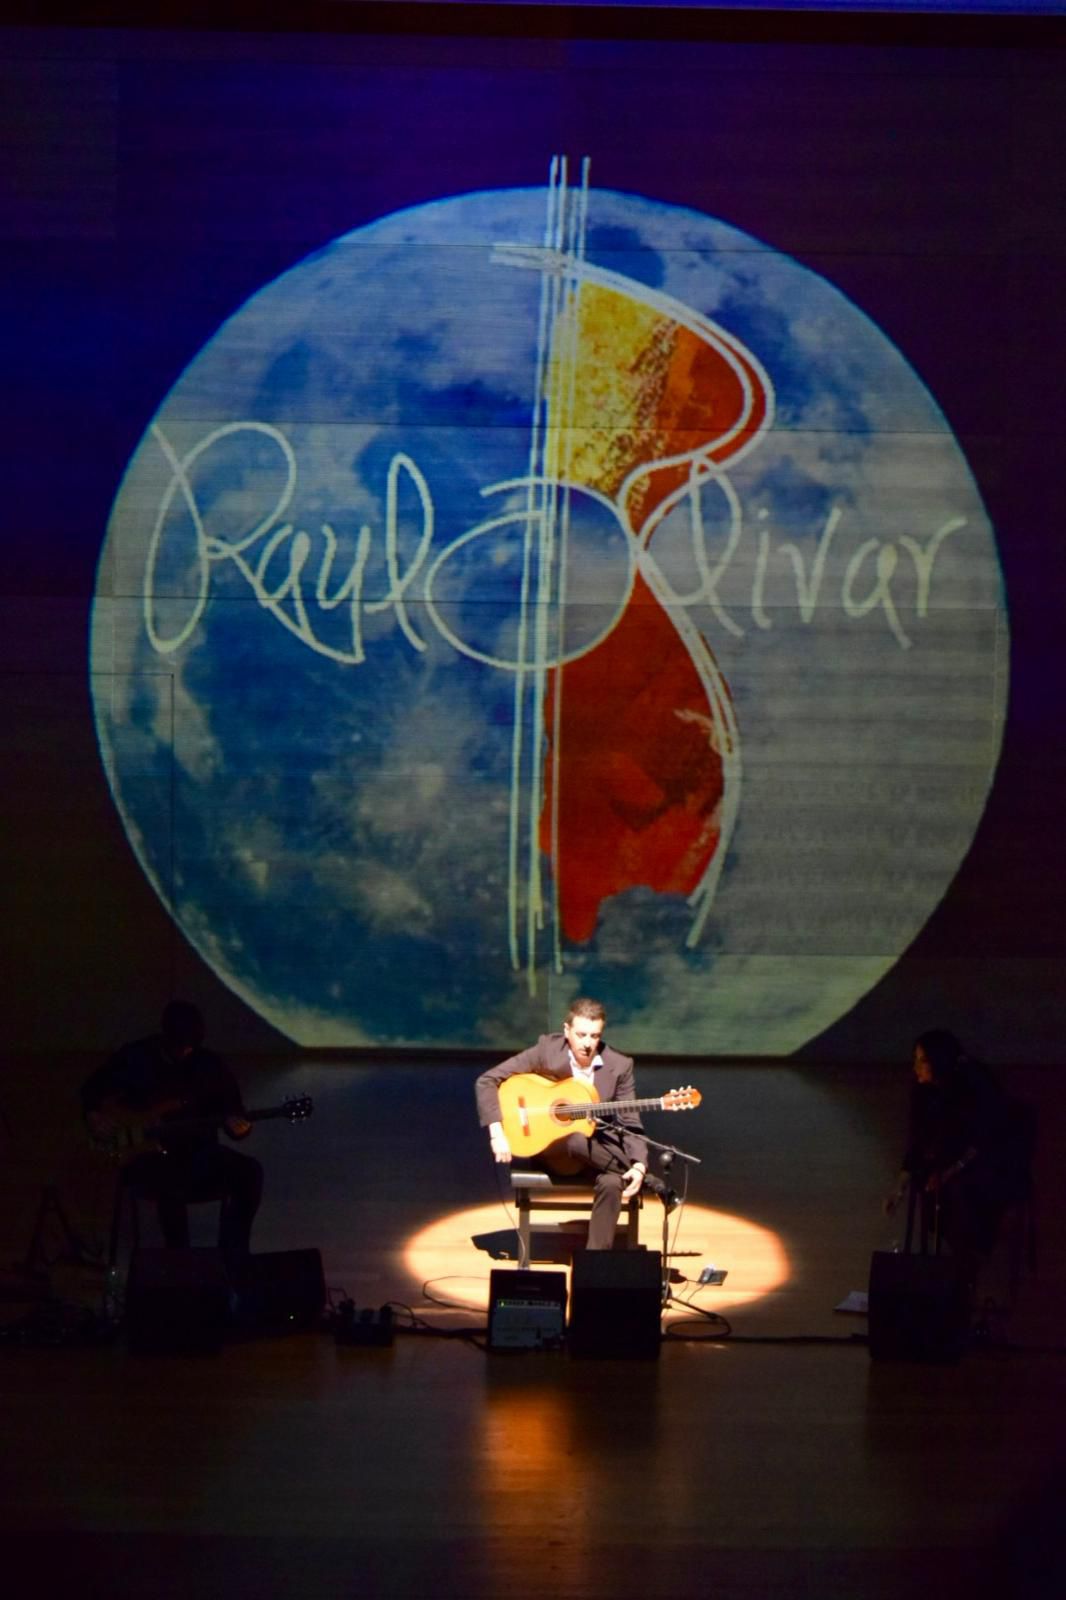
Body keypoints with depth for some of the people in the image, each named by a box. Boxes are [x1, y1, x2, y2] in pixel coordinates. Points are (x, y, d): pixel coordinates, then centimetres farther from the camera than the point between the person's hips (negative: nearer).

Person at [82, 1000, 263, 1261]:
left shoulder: (211, 1066, 1)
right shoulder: (134, 1058, -2)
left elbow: (235, 1114, 4)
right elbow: (92, 1090, 12)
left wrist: (238, 1127, -20)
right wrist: (95, 1117, -7)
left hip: (198, 1154, 3)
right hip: (148, 1155, -3)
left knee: (249, 1171, -24)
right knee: (171, 1182, -38)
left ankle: (233, 1257, -13)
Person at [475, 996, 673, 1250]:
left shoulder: (619, 1066, -8)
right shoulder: (547, 1050, -12)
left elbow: (630, 1123, -5)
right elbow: (487, 1080, -10)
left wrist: (639, 1165, -23)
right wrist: (497, 1132, -21)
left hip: (597, 1150, 1)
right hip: (550, 1144, -1)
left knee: (611, 1183, -33)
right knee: (578, 1141, -36)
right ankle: (650, 1182, -17)